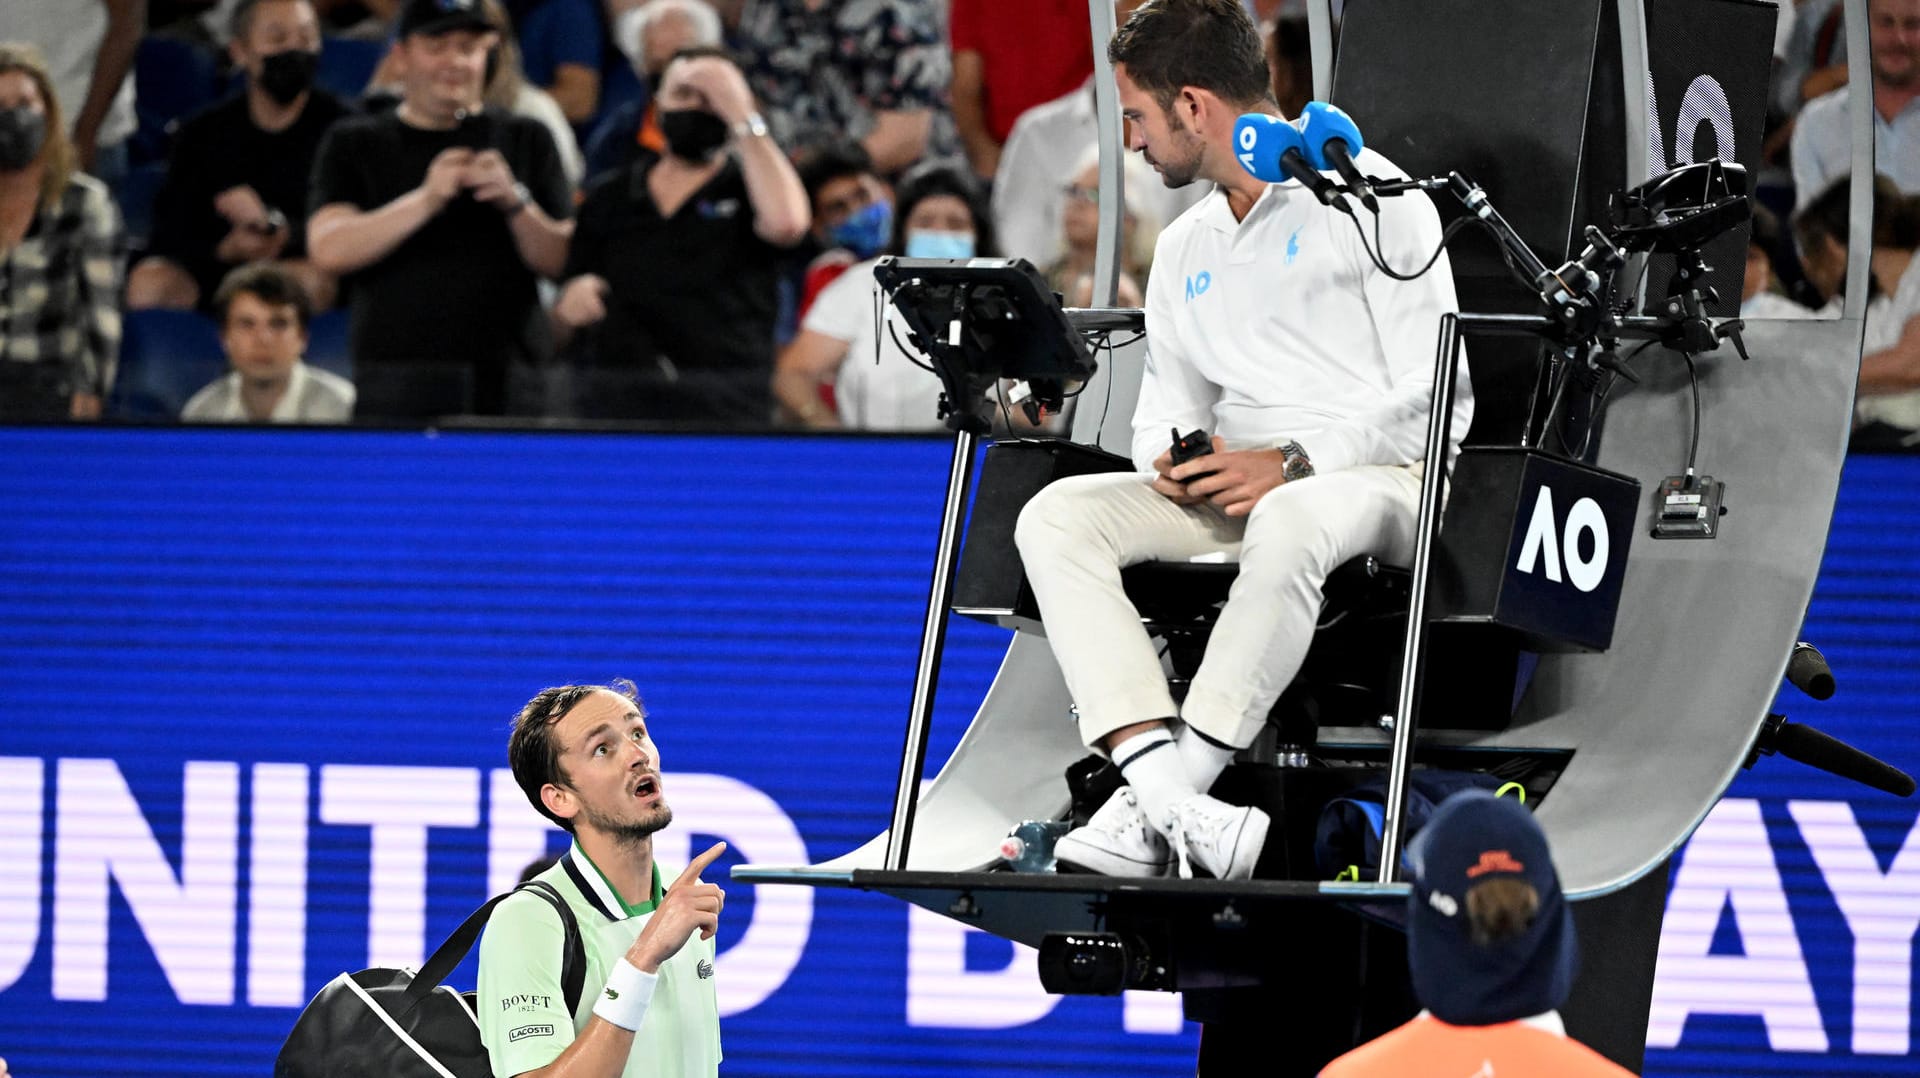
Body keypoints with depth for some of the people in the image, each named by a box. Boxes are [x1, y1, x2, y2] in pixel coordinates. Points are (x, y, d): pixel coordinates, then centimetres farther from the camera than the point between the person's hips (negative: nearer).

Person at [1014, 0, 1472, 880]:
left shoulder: (1369, 199, -3)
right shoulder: (1184, 248, 21)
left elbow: (1434, 396, -9)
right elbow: (1165, 409, 22)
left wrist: (1294, 464, -18)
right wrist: (1172, 459, -3)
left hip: (1380, 479, -7)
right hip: (1235, 486, 7)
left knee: (1289, 524, -42)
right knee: (1057, 517, -19)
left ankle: (1156, 806, -41)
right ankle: (1162, 791, -37)